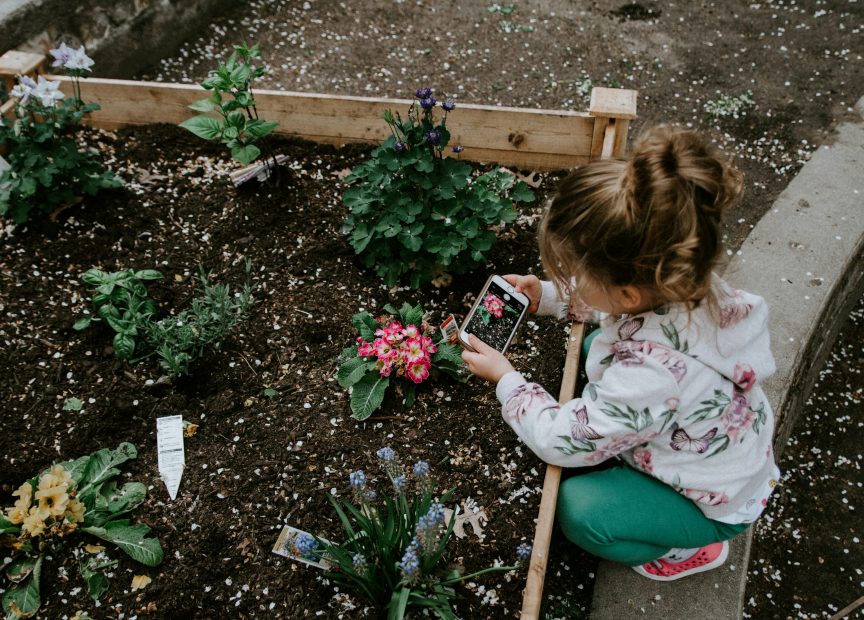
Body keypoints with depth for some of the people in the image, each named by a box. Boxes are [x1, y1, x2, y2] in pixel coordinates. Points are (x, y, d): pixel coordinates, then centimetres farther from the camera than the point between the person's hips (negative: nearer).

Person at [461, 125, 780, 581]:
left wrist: (506, 379, -14)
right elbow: (609, 303, 3)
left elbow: (560, 441, -29)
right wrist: (547, 296, -8)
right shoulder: (678, 282, -25)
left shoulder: (648, 375, -46)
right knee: (594, 348, 8)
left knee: (577, 510, -18)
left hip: (717, 503, -7)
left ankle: (692, 550, 9)